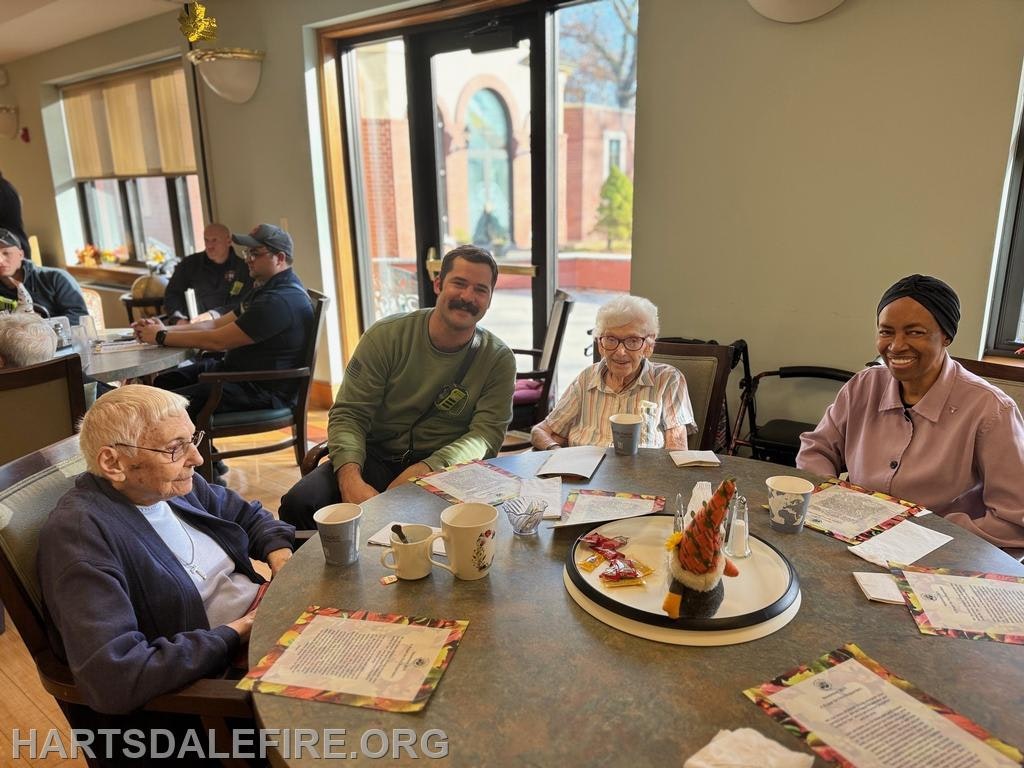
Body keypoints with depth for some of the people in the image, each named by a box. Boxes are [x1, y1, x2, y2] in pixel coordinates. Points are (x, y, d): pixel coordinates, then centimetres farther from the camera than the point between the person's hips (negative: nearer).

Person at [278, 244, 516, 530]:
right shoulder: (386, 335, -3)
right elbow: (349, 414, -6)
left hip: (444, 469, 0)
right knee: (299, 504, -25)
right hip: (375, 457, 1)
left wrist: (425, 469, -26)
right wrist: (351, 479, -26)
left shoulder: (499, 360, -2)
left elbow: (488, 432, -9)